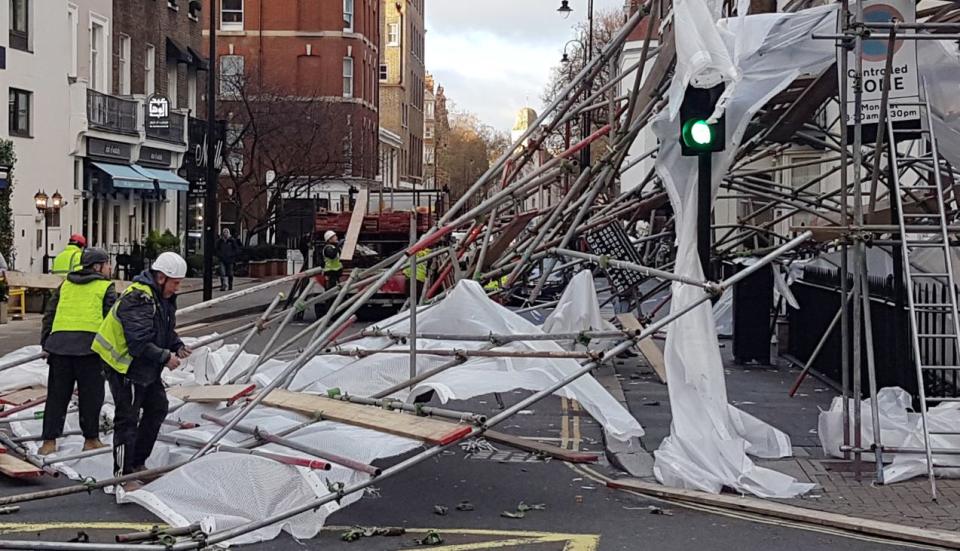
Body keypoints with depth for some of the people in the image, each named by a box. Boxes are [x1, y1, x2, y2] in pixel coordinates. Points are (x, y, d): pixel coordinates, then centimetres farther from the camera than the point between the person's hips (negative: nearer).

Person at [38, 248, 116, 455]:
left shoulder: (65, 285, 20)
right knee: (90, 395, 7)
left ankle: (49, 442, 8)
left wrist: (45, 344, 21)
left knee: (57, 395, 9)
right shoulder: (105, 288, 5)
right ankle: (91, 439, 14)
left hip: (59, 343, 4)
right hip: (89, 344, -4)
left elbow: (49, 315, 18)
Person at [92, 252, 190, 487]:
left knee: (157, 408, 19)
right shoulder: (137, 300, -26)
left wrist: (177, 347, 0)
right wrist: (166, 357, -24)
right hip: (125, 367, -10)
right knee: (127, 419, -6)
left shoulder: (164, 297, 7)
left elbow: (167, 331, 18)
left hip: (147, 369, 11)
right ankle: (123, 475, 2)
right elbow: (140, 343, -31)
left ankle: (137, 463, 30)